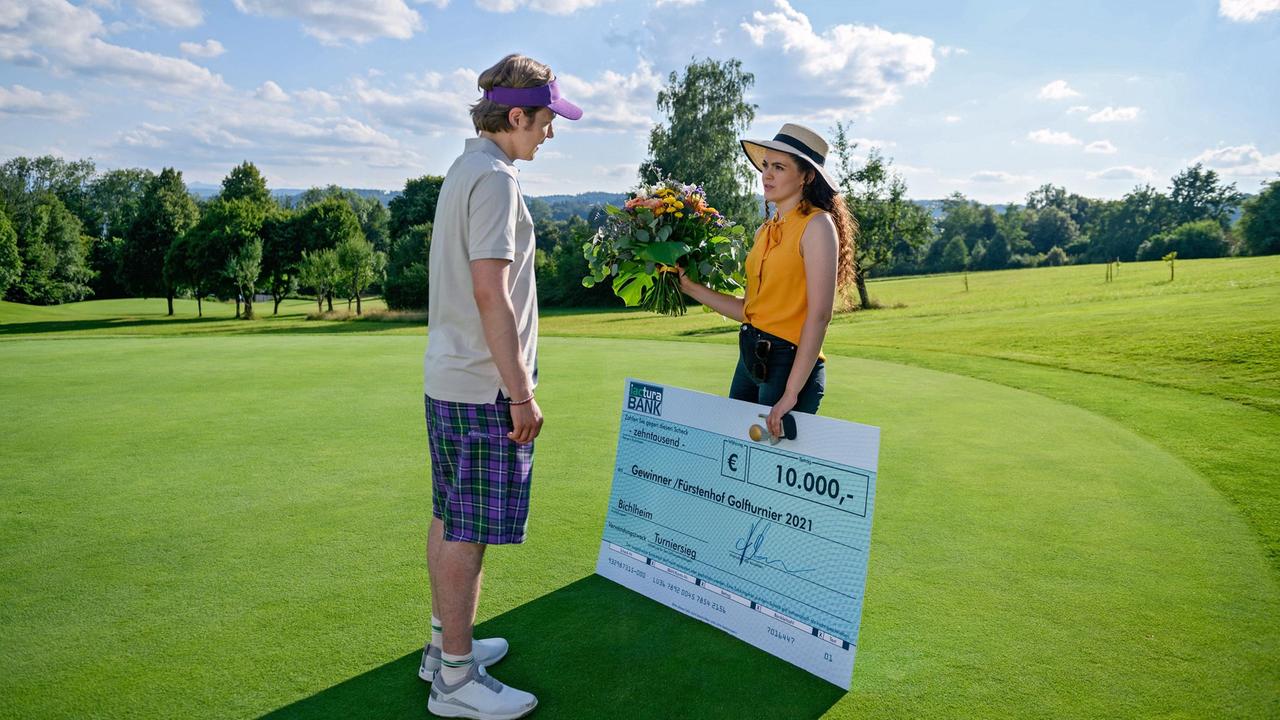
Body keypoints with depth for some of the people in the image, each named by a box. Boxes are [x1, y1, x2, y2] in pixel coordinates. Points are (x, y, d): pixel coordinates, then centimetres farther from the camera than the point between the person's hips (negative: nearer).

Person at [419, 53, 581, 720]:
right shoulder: (493, 178, -15)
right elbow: (490, 292, -22)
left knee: (449, 517, 17)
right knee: (469, 532, -1)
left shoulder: (461, 171, 16)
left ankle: (445, 644, 31)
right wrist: (521, 391, -19)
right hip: (483, 387, -10)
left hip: (446, 377, 10)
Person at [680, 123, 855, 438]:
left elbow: (819, 316, -18)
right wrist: (691, 288, 10)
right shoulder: (765, 231, 12)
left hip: (790, 362, -7)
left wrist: (791, 393, -22)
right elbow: (748, 310, 11)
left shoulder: (817, 225, -11)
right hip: (749, 358, 8)